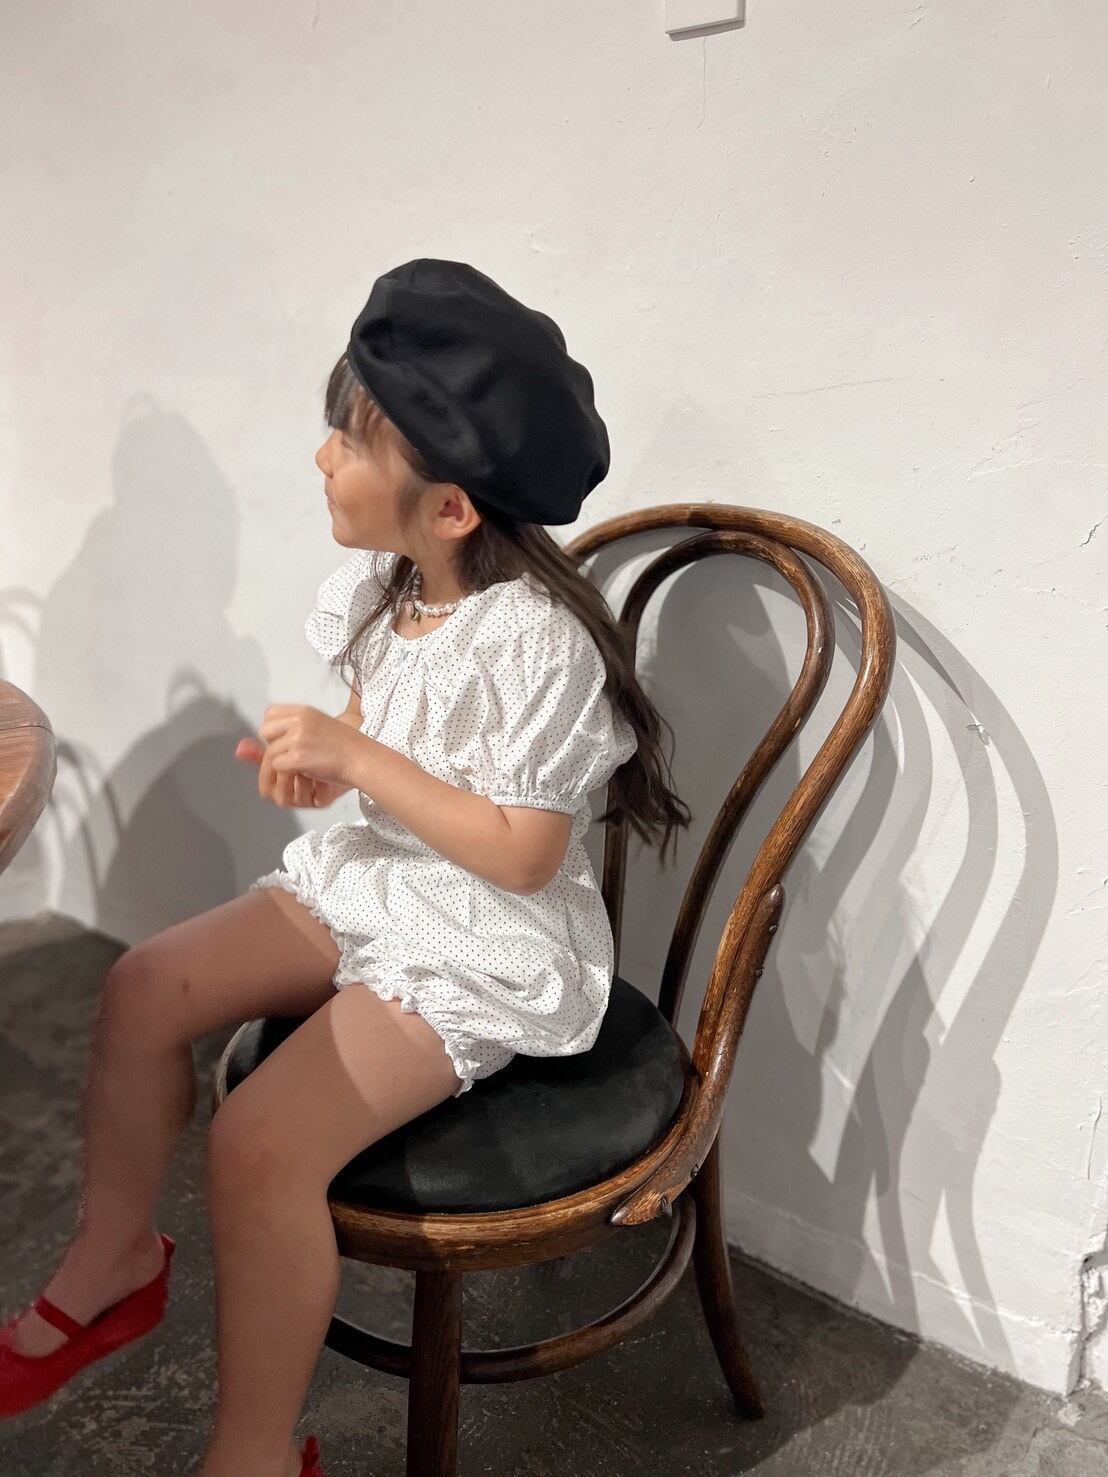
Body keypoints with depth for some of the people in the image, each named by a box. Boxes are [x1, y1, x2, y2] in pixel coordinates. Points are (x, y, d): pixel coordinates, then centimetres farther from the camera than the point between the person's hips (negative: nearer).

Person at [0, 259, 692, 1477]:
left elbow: (523, 853, -24)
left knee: (258, 1142, -20)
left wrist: (358, 758, -25)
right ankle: (113, 1259, 22)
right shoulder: (378, 584, 0)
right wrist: (315, 761, -8)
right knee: (145, 985, -1)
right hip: (369, 880, 9)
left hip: (490, 947, -8)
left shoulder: (534, 638, -26)